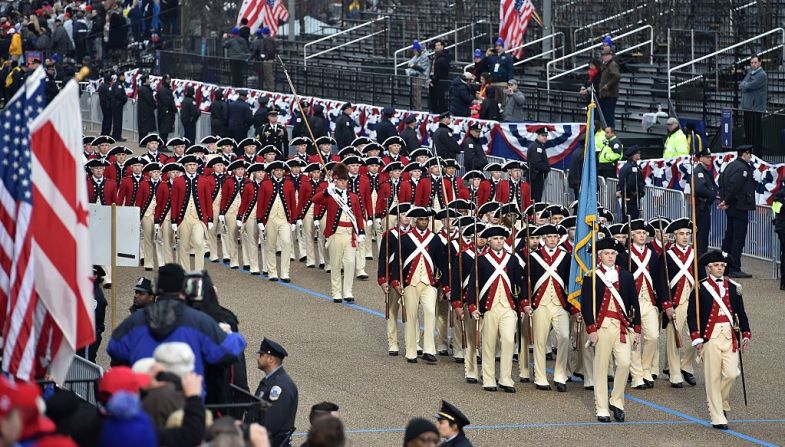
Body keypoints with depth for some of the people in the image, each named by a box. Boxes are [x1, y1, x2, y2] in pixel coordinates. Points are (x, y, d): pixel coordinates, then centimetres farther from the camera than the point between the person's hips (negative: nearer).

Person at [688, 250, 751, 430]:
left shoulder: (733, 287, 11)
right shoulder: (700, 288, -2)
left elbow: (741, 313, 15)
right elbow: (692, 315, -3)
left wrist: (746, 335, 6)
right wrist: (696, 338, -12)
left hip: (730, 336, 3)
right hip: (710, 336, -3)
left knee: (731, 374, -6)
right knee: (713, 378, -2)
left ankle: (722, 404, 22)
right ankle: (718, 418, 4)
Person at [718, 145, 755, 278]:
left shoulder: (730, 166, 14)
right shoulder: (742, 168, -17)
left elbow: (722, 184, 16)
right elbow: (734, 187, -24)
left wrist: (724, 201, 9)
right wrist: (727, 201, -12)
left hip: (730, 208, 10)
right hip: (740, 207, -10)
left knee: (729, 236, 15)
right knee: (738, 238, -7)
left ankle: (725, 267, 20)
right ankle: (735, 269, -7)